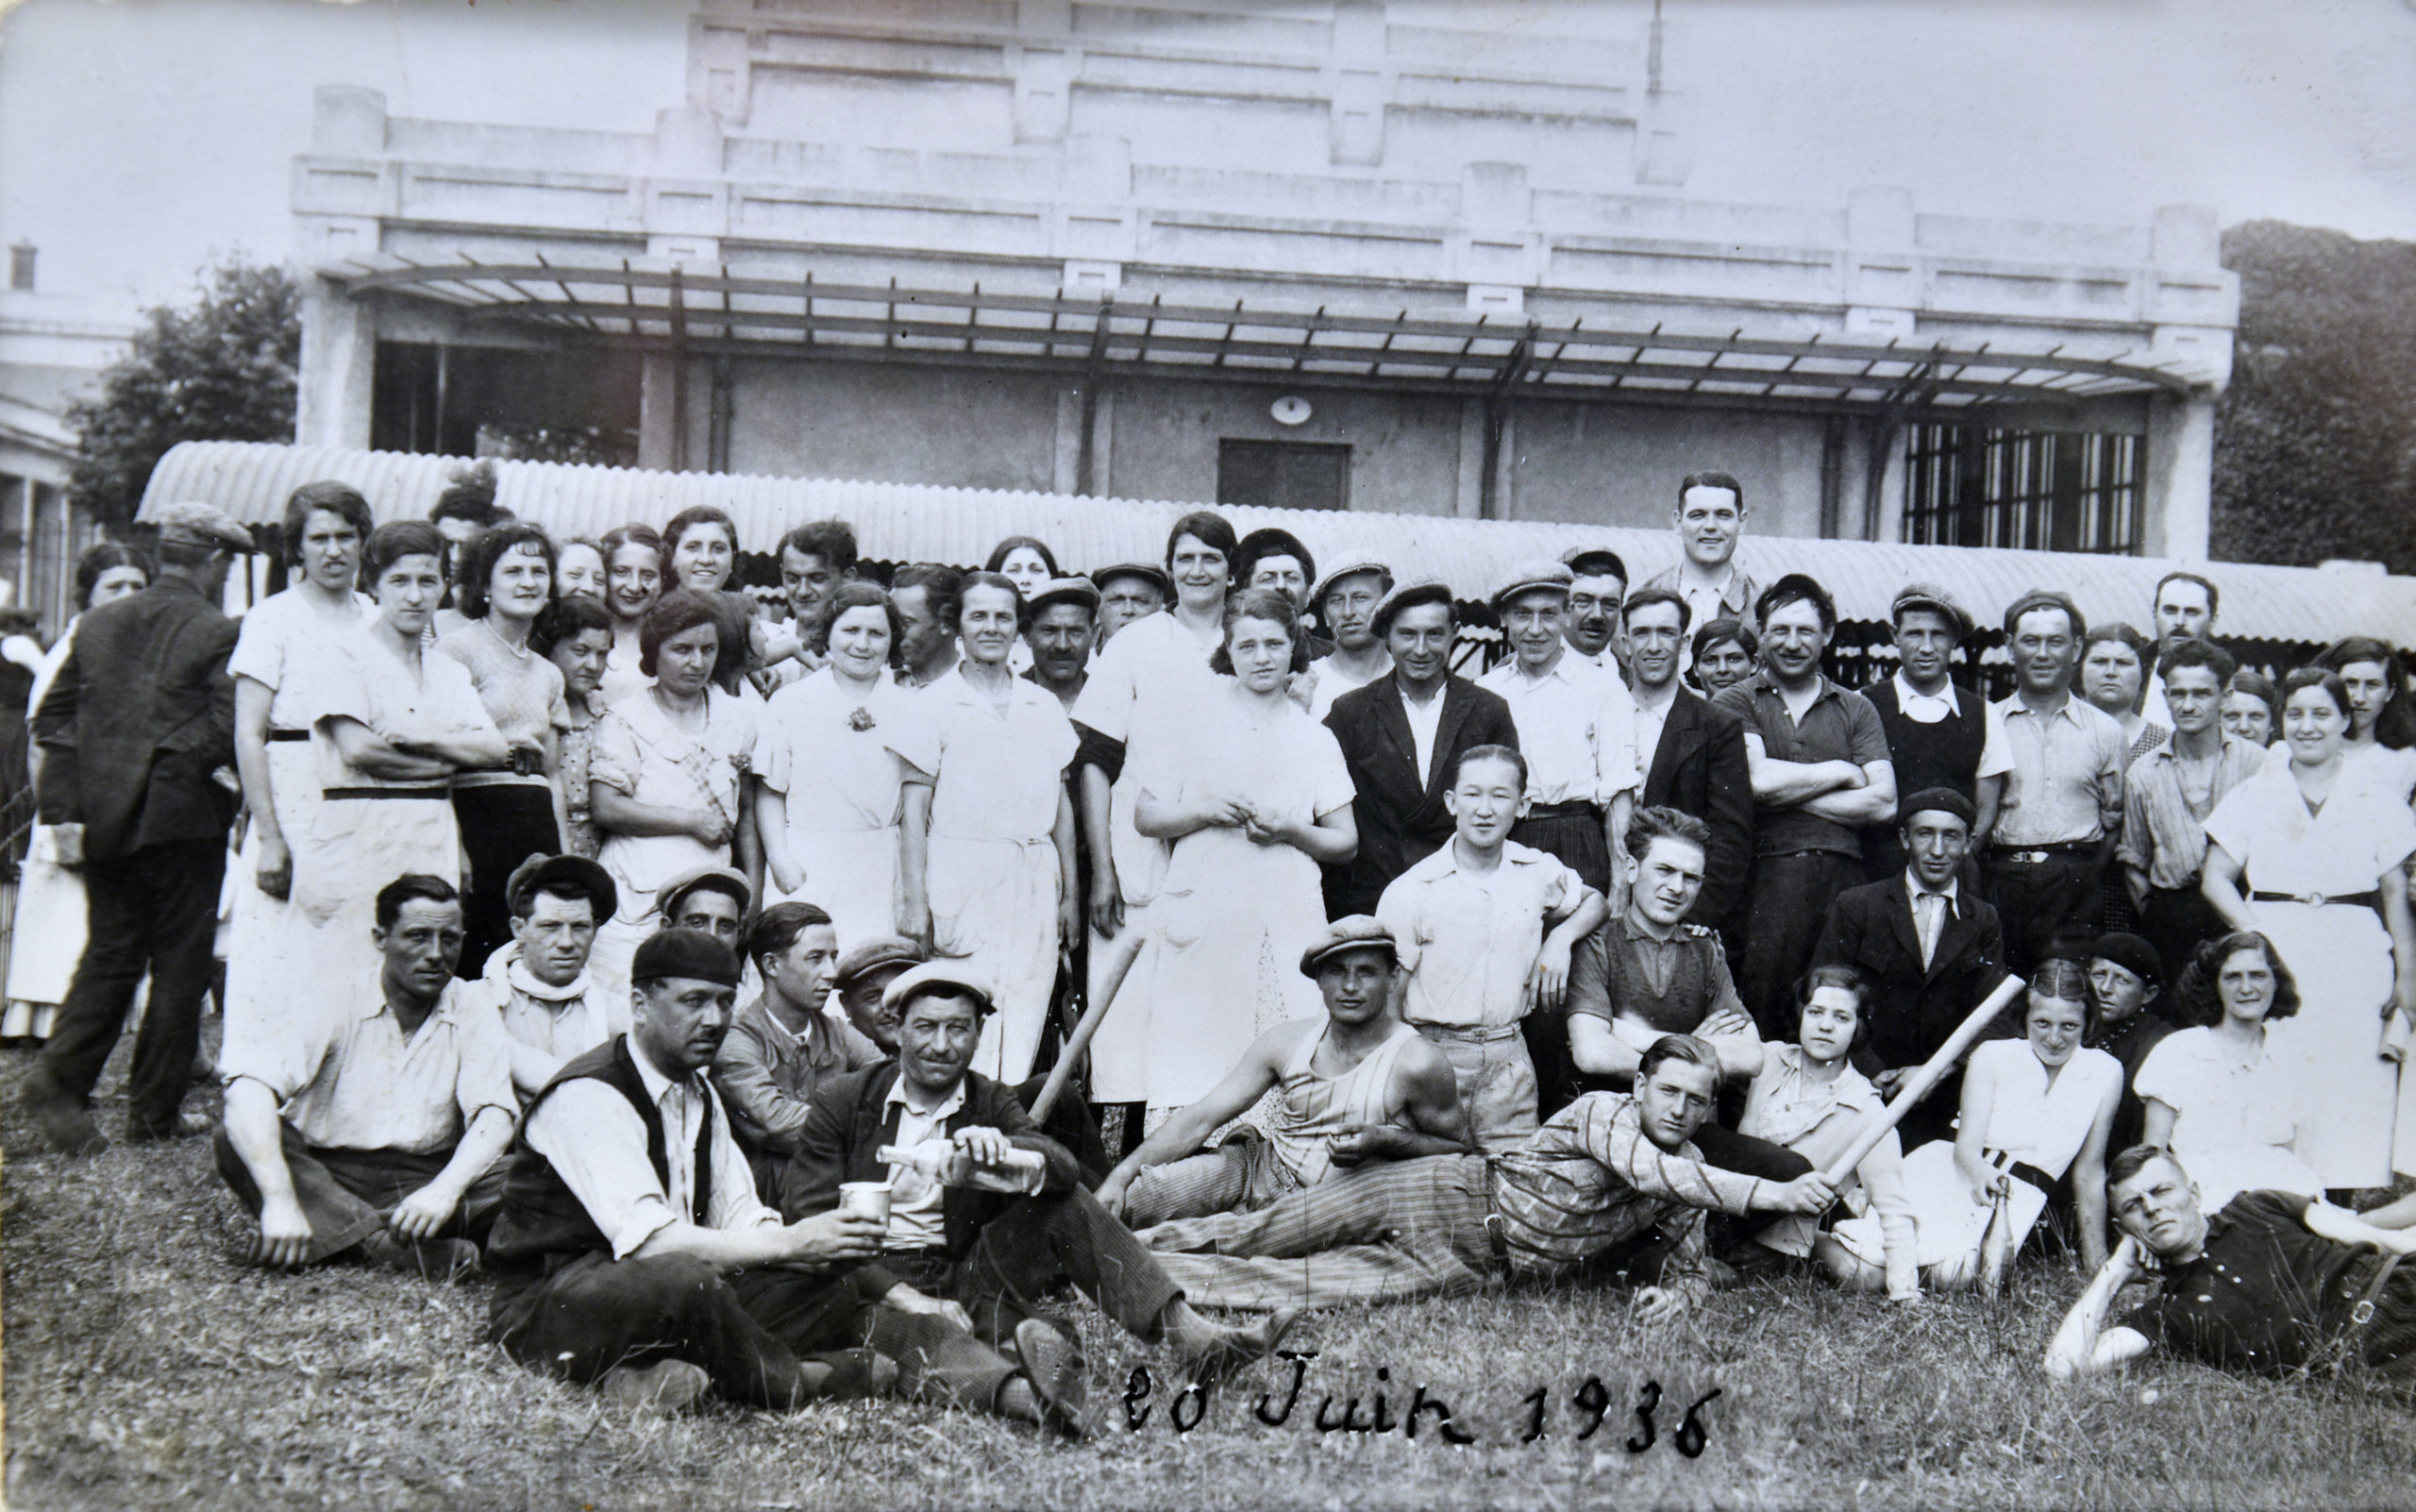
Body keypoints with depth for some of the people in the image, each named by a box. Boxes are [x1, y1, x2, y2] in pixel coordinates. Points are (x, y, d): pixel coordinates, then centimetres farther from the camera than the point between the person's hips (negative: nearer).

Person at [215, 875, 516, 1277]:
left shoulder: (473, 1016, 1)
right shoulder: (335, 1003, -6)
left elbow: (494, 1119, -12)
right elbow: (250, 1085, -22)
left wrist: (446, 1190, -33)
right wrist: (279, 1200, -36)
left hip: (421, 1180, 1)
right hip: (321, 1175, 0)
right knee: (237, 1142, -29)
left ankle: (340, 1235, -27)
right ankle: (398, 1250, -38)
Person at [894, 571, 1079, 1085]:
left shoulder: (1044, 708, 14)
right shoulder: (935, 704, 2)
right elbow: (914, 809, -1)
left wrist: (1069, 893, 14)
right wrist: (915, 901, -7)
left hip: (1034, 881, 4)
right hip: (962, 881, -3)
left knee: (1025, 1018, -2)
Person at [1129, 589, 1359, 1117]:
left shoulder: (1315, 739, 14)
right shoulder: (1192, 725, 12)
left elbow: (1346, 843, 14)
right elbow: (1145, 817, 10)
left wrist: (1290, 831, -4)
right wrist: (1206, 811, -7)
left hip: (1286, 925, 1)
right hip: (1201, 914, -1)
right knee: (1191, 1063, -9)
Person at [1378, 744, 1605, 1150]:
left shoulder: (1539, 871, 4)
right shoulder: (1409, 891, -6)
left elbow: (1594, 901, 24)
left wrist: (1562, 938, 3)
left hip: (1508, 1059, 2)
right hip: (1434, 1053, -2)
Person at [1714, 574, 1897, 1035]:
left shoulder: (1856, 710, 16)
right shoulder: (1735, 702, 9)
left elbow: (1882, 802, 5)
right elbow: (1759, 778, -8)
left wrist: (1788, 795, -2)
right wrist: (1840, 772, 4)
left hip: (1842, 876, 2)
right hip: (1764, 873, -2)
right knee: (1759, 1013, -6)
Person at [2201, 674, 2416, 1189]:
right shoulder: (2254, 796, 9)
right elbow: (2216, 879, 5)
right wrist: (2254, 935, -10)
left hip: (2355, 959, 0)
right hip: (2276, 955, 0)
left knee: (2356, 1096, -3)